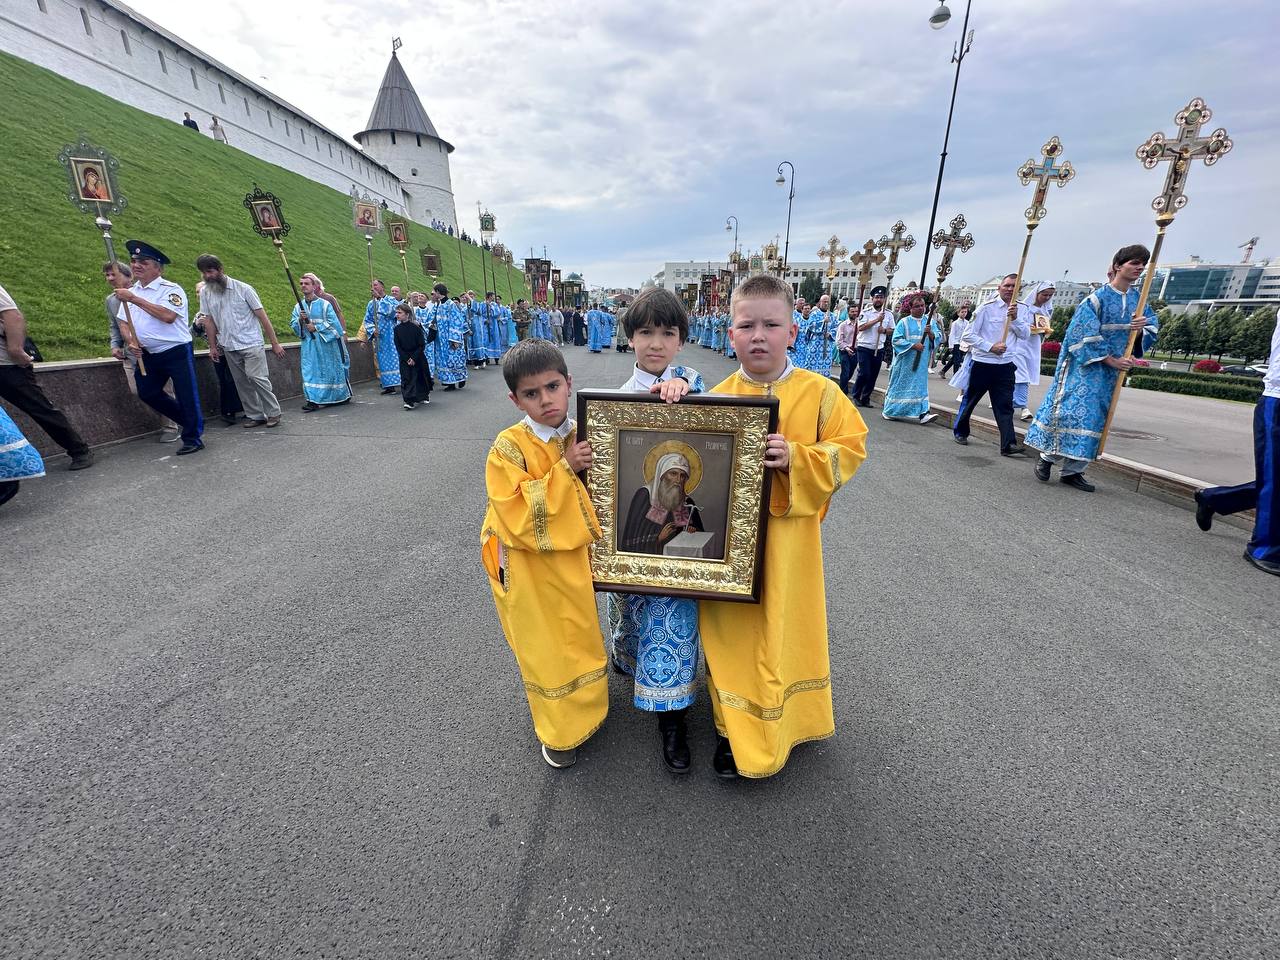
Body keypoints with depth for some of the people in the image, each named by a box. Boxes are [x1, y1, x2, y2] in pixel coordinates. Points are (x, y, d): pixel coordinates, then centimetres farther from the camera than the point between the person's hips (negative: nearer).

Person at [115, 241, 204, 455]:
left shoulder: (171, 289, -8)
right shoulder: (129, 292, 13)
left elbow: (168, 316, -24)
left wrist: (134, 299, -21)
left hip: (177, 351, -8)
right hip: (149, 355, 8)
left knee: (187, 396, -5)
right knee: (147, 393, 12)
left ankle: (193, 438, 5)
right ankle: (190, 421, 26)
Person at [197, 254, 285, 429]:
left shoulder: (243, 288, -5)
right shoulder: (205, 292, 8)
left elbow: (262, 316, -6)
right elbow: (209, 321, 12)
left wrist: (275, 343, -10)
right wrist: (212, 347, 9)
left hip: (251, 343, -5)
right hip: (228, 347, 5)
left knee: (257, 378, -15)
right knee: (241, 383, 5)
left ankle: (273, 413, -5)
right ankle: (255, 415, 11)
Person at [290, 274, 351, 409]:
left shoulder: (324, 304, -3)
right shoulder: (298, 306, 10)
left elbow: (333, 323, -10)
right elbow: (293, 325, 8)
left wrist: (316, 327, -14)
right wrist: (300, 320, -12)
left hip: (326, 342, -3)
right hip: (309, 344, 4)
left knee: (330, 369, 5)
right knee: (310, 371, -3)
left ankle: (342, 396, 18)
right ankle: (313, 400, -2)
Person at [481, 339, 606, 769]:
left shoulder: (586, 436, -4)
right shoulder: (509, 447, -19)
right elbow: (518, 518, -27)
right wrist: (565, 469, -27)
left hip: (576, 561, 5)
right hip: (532, 573, -4)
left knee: (581, 636, 23)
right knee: (547, 648, 13)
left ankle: (584, 705, 52)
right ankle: (559, 731, 39)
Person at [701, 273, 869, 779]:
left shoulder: (820, 392, -5)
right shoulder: (718, 397, -1)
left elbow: (849, 450, -6)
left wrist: (796, 459, -22)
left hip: (788, 536, -1)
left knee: (785, 631, 15)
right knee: (732, 632, 11)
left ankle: (786, 720, 43)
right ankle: (737, 728, 33)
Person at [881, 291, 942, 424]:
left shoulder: (930, 322, 8)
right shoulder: (904, 322, -1)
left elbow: (939, 338, 1)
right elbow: (896, 340, -10)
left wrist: (930, 333, -20)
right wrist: (913, 345, -18)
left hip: (921, 362, 3)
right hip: (905, 361, -3)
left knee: (920, 385, -1)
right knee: (900, 385, 5)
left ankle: (922, 413, -6)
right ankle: (890, 412, 17)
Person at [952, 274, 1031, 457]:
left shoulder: (1022, 309, 7)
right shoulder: (987, 308, -5)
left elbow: (1025, 334, -2)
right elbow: (968, 335, -8)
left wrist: (1015, 318, -16)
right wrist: (990, 347, -16)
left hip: (1005, 365, 3)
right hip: (982, 363, -3)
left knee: (1005, 405, -3)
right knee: (970, 400, 11)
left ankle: (1009, 445, -7)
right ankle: (959, 432, 30)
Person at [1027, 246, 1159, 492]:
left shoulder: (1139, 300, 10)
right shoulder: (1097, 298, -10)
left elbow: (1153, 327, 14)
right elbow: (1084, 335, -15)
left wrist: (1144, 327, -11)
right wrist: (1111, 360, -15)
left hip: (1110, 371, 7)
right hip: (1084, 365, -6)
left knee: (1094, 418, 5)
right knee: (1071, 410, -13)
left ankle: (1072, 470, 9)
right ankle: (1046, 457, 4)